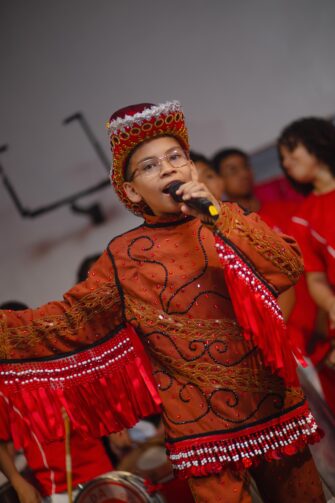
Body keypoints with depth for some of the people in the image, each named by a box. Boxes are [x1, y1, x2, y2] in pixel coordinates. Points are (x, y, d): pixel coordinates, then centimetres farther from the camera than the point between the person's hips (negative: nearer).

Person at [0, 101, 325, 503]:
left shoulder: (228, 220, 3)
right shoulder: (124, 257, -1)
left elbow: (290, 267, -11)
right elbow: (69, 320, 1)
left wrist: (218, 218, -19)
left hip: (273, 405, 2)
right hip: (201, 425, -2)